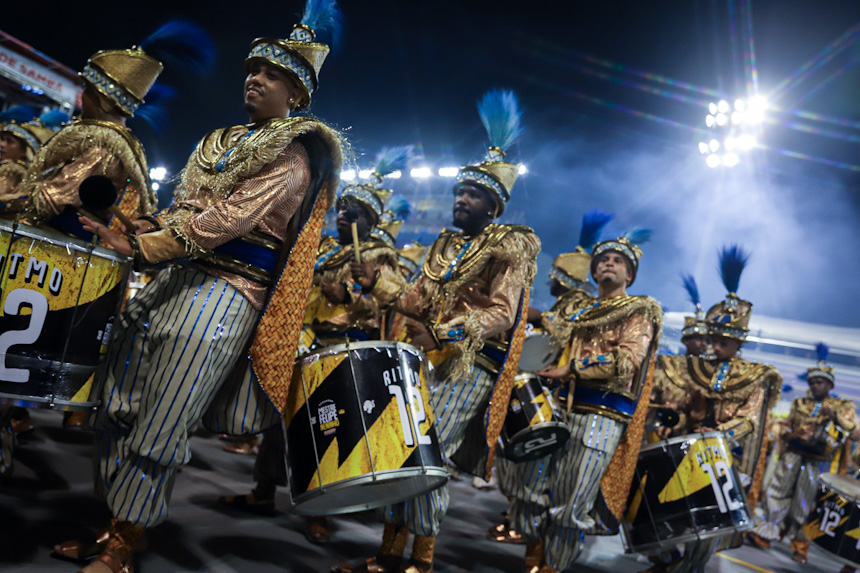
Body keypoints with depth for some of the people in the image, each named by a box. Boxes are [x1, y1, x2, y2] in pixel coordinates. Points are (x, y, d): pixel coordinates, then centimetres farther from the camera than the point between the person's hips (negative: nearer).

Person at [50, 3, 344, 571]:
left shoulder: (292, 154, -6)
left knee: (158, 428, -6)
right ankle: (112, 521, 24)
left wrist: (139, 247, -15)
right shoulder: (222, 141, 20)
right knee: (120, 406, 9)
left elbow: (228, 220, -16)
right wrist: (129, 231, 2)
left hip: (228, 293, -8)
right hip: (177, 277, 8)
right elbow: (184, 207, 20)